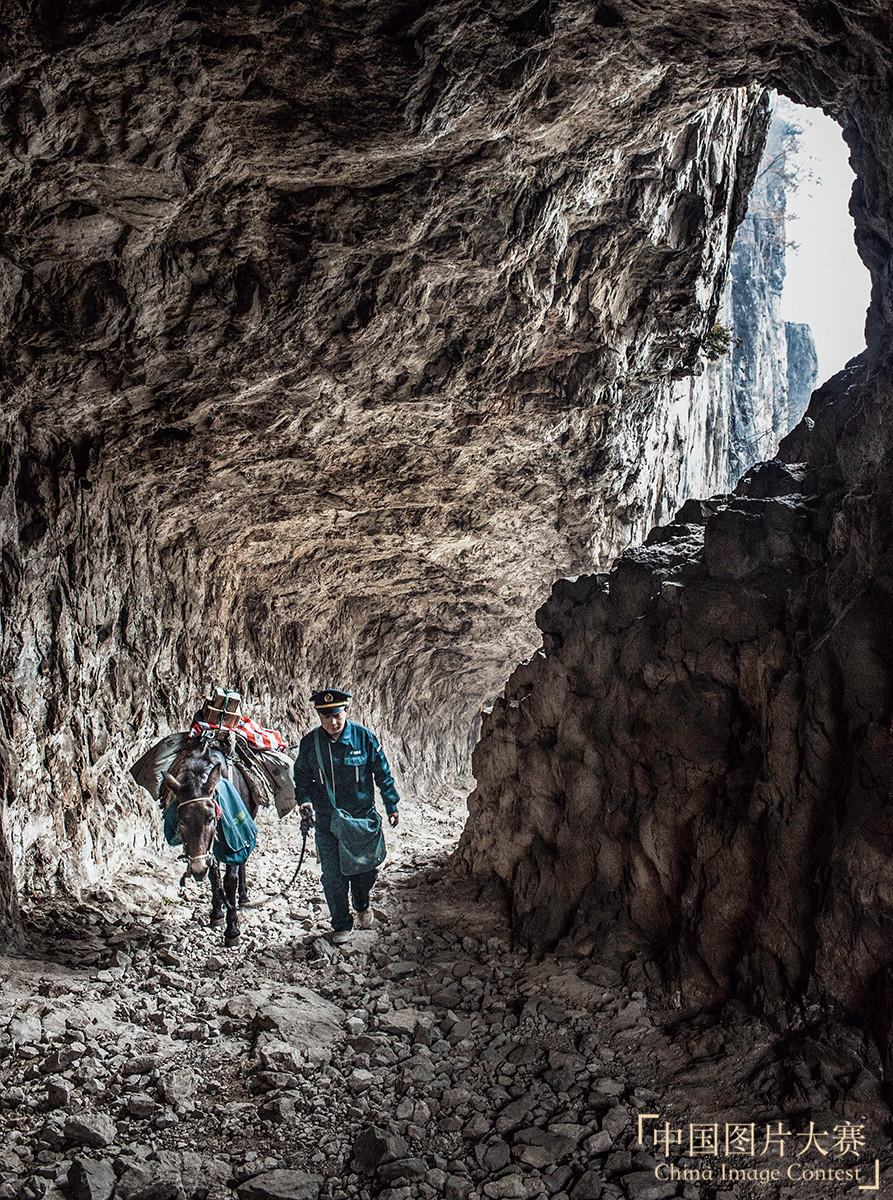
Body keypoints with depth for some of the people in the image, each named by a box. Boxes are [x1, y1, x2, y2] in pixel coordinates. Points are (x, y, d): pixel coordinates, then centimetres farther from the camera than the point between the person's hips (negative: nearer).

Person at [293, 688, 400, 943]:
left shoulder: (364, 737, -9)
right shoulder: (309, 743, -6)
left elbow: (382, 773, 1)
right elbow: (302, 776, 8)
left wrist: (391, 806, 5)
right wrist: (303, 800, -10)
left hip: (363, 816, 0)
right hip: (327, 821, 0)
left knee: (365, 869, 11)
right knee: (333, 876, 1)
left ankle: (362, 906, 43)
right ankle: (341, 925, 21)